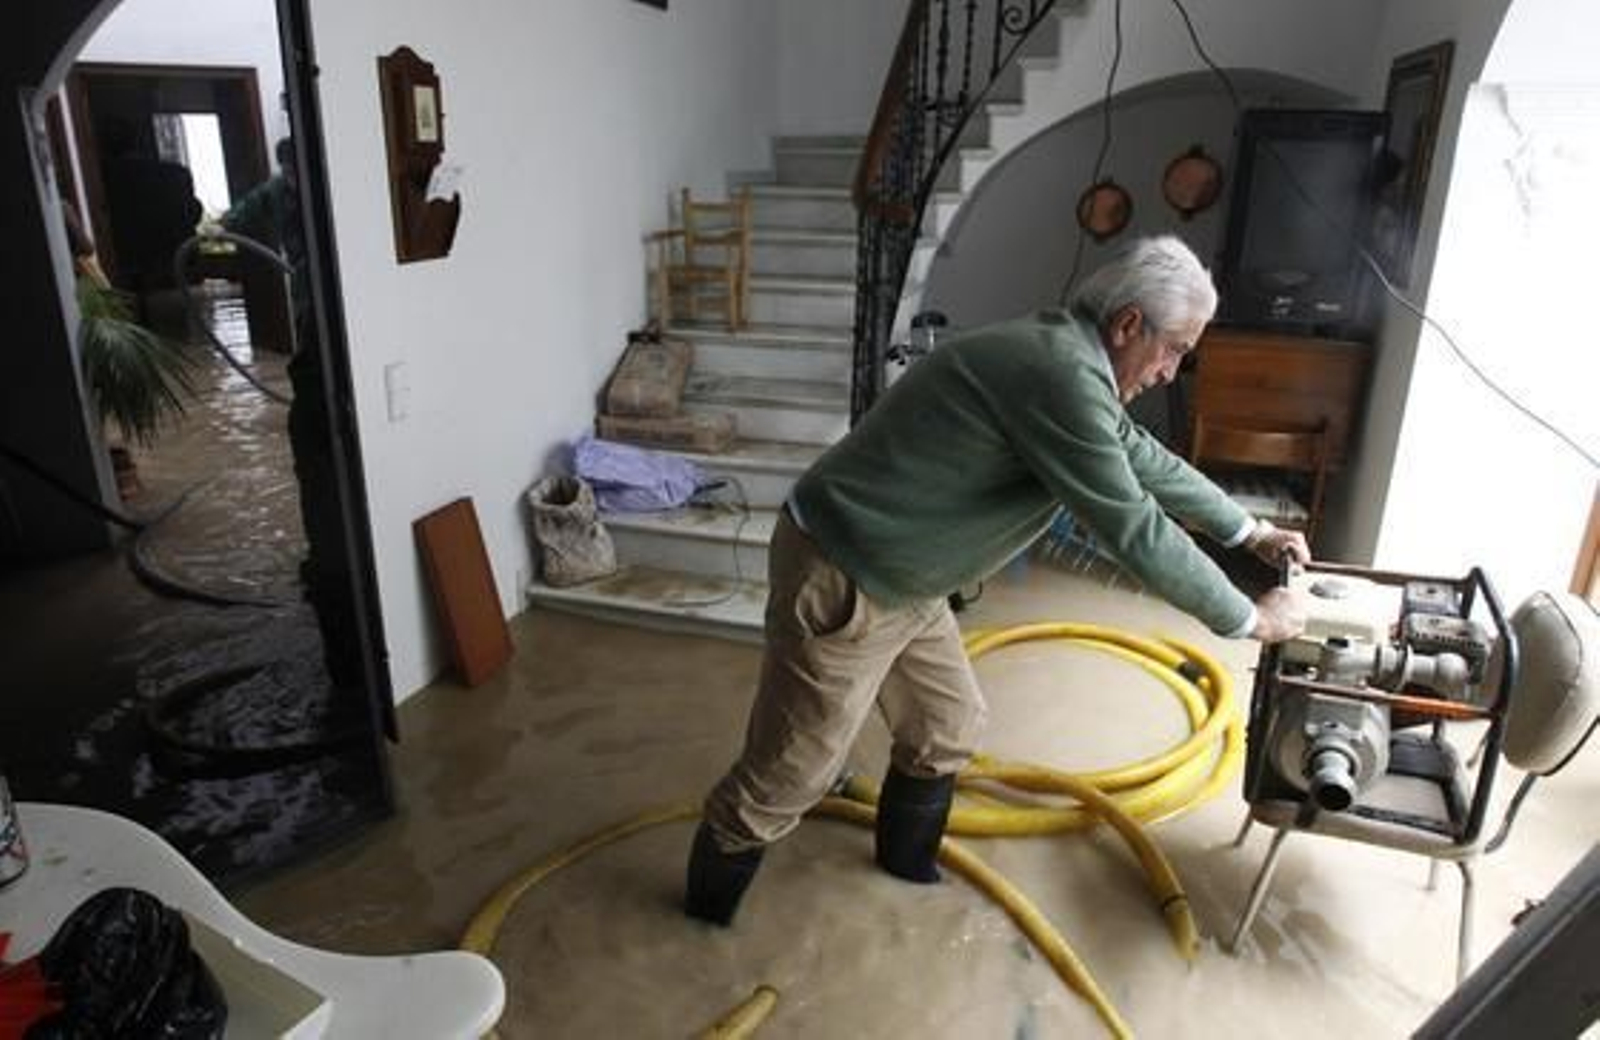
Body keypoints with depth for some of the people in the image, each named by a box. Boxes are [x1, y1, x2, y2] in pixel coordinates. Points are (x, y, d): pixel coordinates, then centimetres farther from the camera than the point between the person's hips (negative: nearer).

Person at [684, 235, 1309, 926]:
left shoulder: (1066, 359, 8)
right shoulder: (1061, 375, -25)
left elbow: (1144, 458, 22)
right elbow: (1135, 532, -21)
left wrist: (1248, 530, 30)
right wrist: (1250, 620, -7)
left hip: (898, 576, 10)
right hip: (838, 583, -10)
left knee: (948, 725, 21)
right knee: (789, 772, 5)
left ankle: (906, 859, 44)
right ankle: (710, 902, 30)